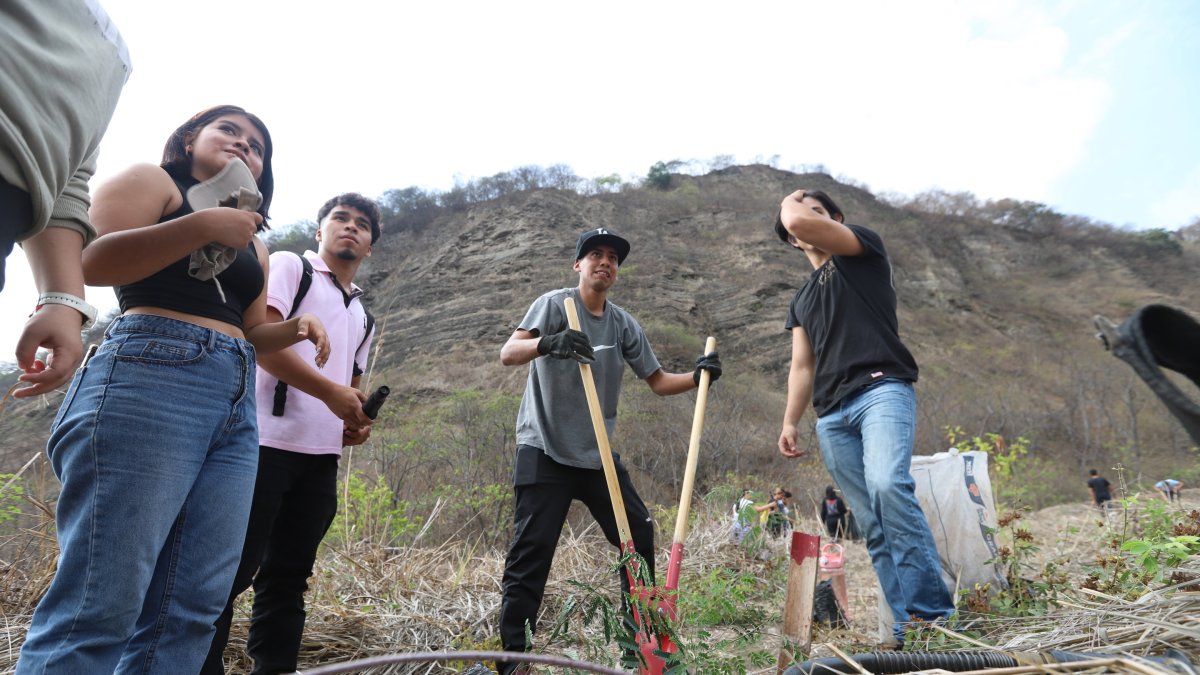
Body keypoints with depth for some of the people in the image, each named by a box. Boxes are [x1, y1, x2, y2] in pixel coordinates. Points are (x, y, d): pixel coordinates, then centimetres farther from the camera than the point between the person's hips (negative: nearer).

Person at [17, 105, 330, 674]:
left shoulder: (254, 244, 29)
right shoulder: (151, 180, 11)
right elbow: (88, 259, -5)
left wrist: (294, 328, 8)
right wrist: (203, 225, -10)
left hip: (237, 405, 7)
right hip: (149, 378, -7)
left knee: (189, 609, 1)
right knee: (99, 608, -12)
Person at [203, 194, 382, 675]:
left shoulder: (363, 316, 23)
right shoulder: (287, 267, 4)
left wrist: (357, 422, 6)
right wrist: (332, 392, -14)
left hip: (322, 458, 7)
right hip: (265, 443, -6)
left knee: (289, 574, 10)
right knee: (233, 569, -5)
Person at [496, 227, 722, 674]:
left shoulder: (625, 325, 9)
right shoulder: (553, 305, -6)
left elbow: (657, 381, 10)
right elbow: (507, 354, -20)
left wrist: (698, 376, -8)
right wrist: (548, 342, -40)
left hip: (598, 455, 6)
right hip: (544, 451, -5)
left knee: (640, 536, 9)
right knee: (531, 553, -8)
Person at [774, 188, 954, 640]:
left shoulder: (864, 248, 10)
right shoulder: (801, 299, 27)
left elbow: (799, 221, -8)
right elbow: (802, 367, 23)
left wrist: (791, 204, 15)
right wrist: (790, 422, 11)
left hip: (882, 389, -6)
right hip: (831, 415, 6)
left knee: (887, 485, -29)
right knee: (872, 525, 1)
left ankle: (933, 610, -21)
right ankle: (902, 626, 3)